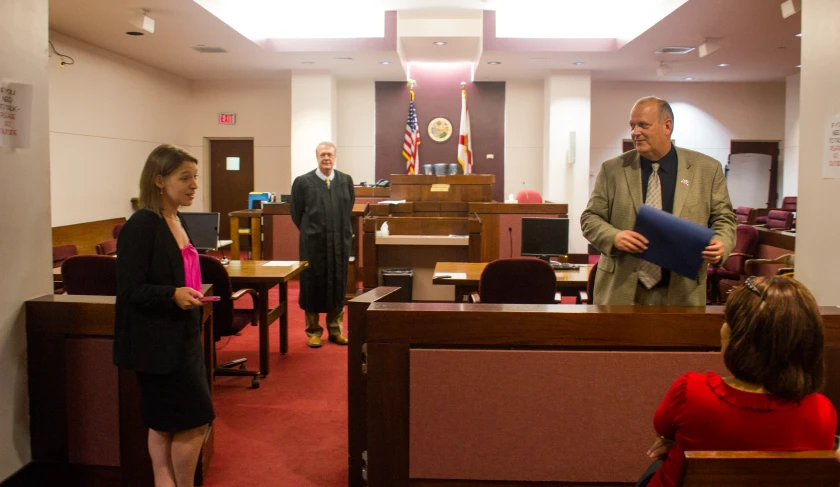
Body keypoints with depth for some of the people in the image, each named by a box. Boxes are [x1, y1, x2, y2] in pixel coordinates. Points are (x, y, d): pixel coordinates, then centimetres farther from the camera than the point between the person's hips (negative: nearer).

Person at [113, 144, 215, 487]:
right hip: (157, 341, -9)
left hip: (181, 338, 9)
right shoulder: (141, 225, -17)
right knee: (194, 420, -3)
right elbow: (130, 290, -20)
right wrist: (172, 294, -32)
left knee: (165, 424, 16)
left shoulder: (176, 221, 10)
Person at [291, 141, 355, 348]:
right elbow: (296, 214, 5)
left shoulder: (346, 181, 3)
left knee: (338, 286, 9)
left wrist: (342, 233, 12)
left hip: (340, 243, 2)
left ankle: (335, 329, 22)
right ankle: (313, 331, 17)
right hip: (313, 244, -2)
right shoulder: (302, 182, -3)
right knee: (313, 286, 5)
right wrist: (310, 232, 7)